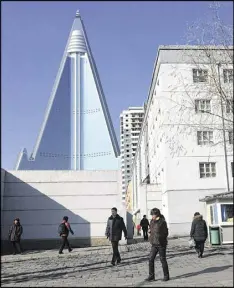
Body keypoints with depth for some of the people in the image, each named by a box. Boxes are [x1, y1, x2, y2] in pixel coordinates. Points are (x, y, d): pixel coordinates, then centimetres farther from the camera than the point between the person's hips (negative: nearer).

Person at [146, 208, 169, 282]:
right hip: (154, 244, 6)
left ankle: (166, 276, 18)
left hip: (161, 244, -6)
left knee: (163, 260, 4)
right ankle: (151, 276, 11)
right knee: (151, 259, 2)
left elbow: (165, 233, -10)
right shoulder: (152, 221, 7)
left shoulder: (162, 222, -12)